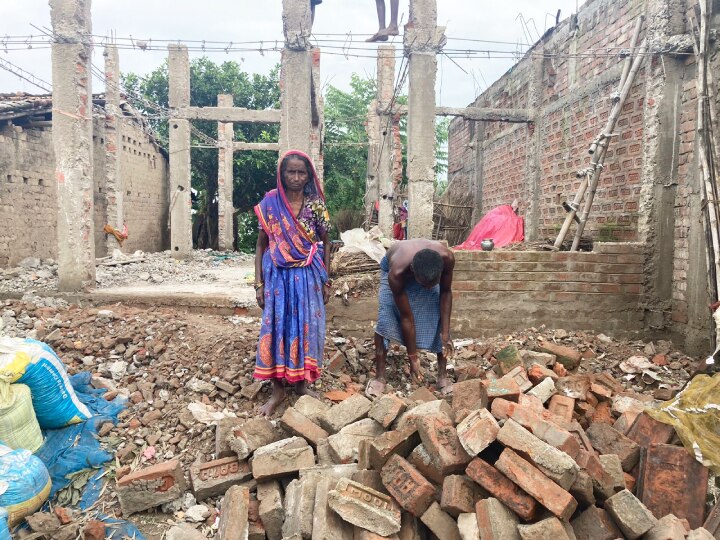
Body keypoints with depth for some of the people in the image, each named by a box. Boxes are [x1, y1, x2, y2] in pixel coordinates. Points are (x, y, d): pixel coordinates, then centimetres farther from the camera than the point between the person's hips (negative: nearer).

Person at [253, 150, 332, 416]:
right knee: (277, 327, 4)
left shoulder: (316, 205, 0)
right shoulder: (269, 203, -2)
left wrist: (326, 281, 4)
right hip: (278, 275, 0)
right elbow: (261, 245, 3)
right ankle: (278, 388, 17)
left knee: (307, 326, 6)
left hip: (308, 275, 1)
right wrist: (258, 283, -2)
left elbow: (325, 245, 7)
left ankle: (301, 383, 23)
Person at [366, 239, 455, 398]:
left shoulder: (447, 257, -40)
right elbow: (406, 317, -33)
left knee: (439, 320, -10)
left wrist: (445, 333, -24)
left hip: (431, 269, 2)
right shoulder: (396, 273, -44)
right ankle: (379, 377, -5)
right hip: (392, 266, -2)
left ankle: (442, 376, 4)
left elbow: (445, 292, -20)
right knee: (384, 320, -17)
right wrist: (413, 358, -25)